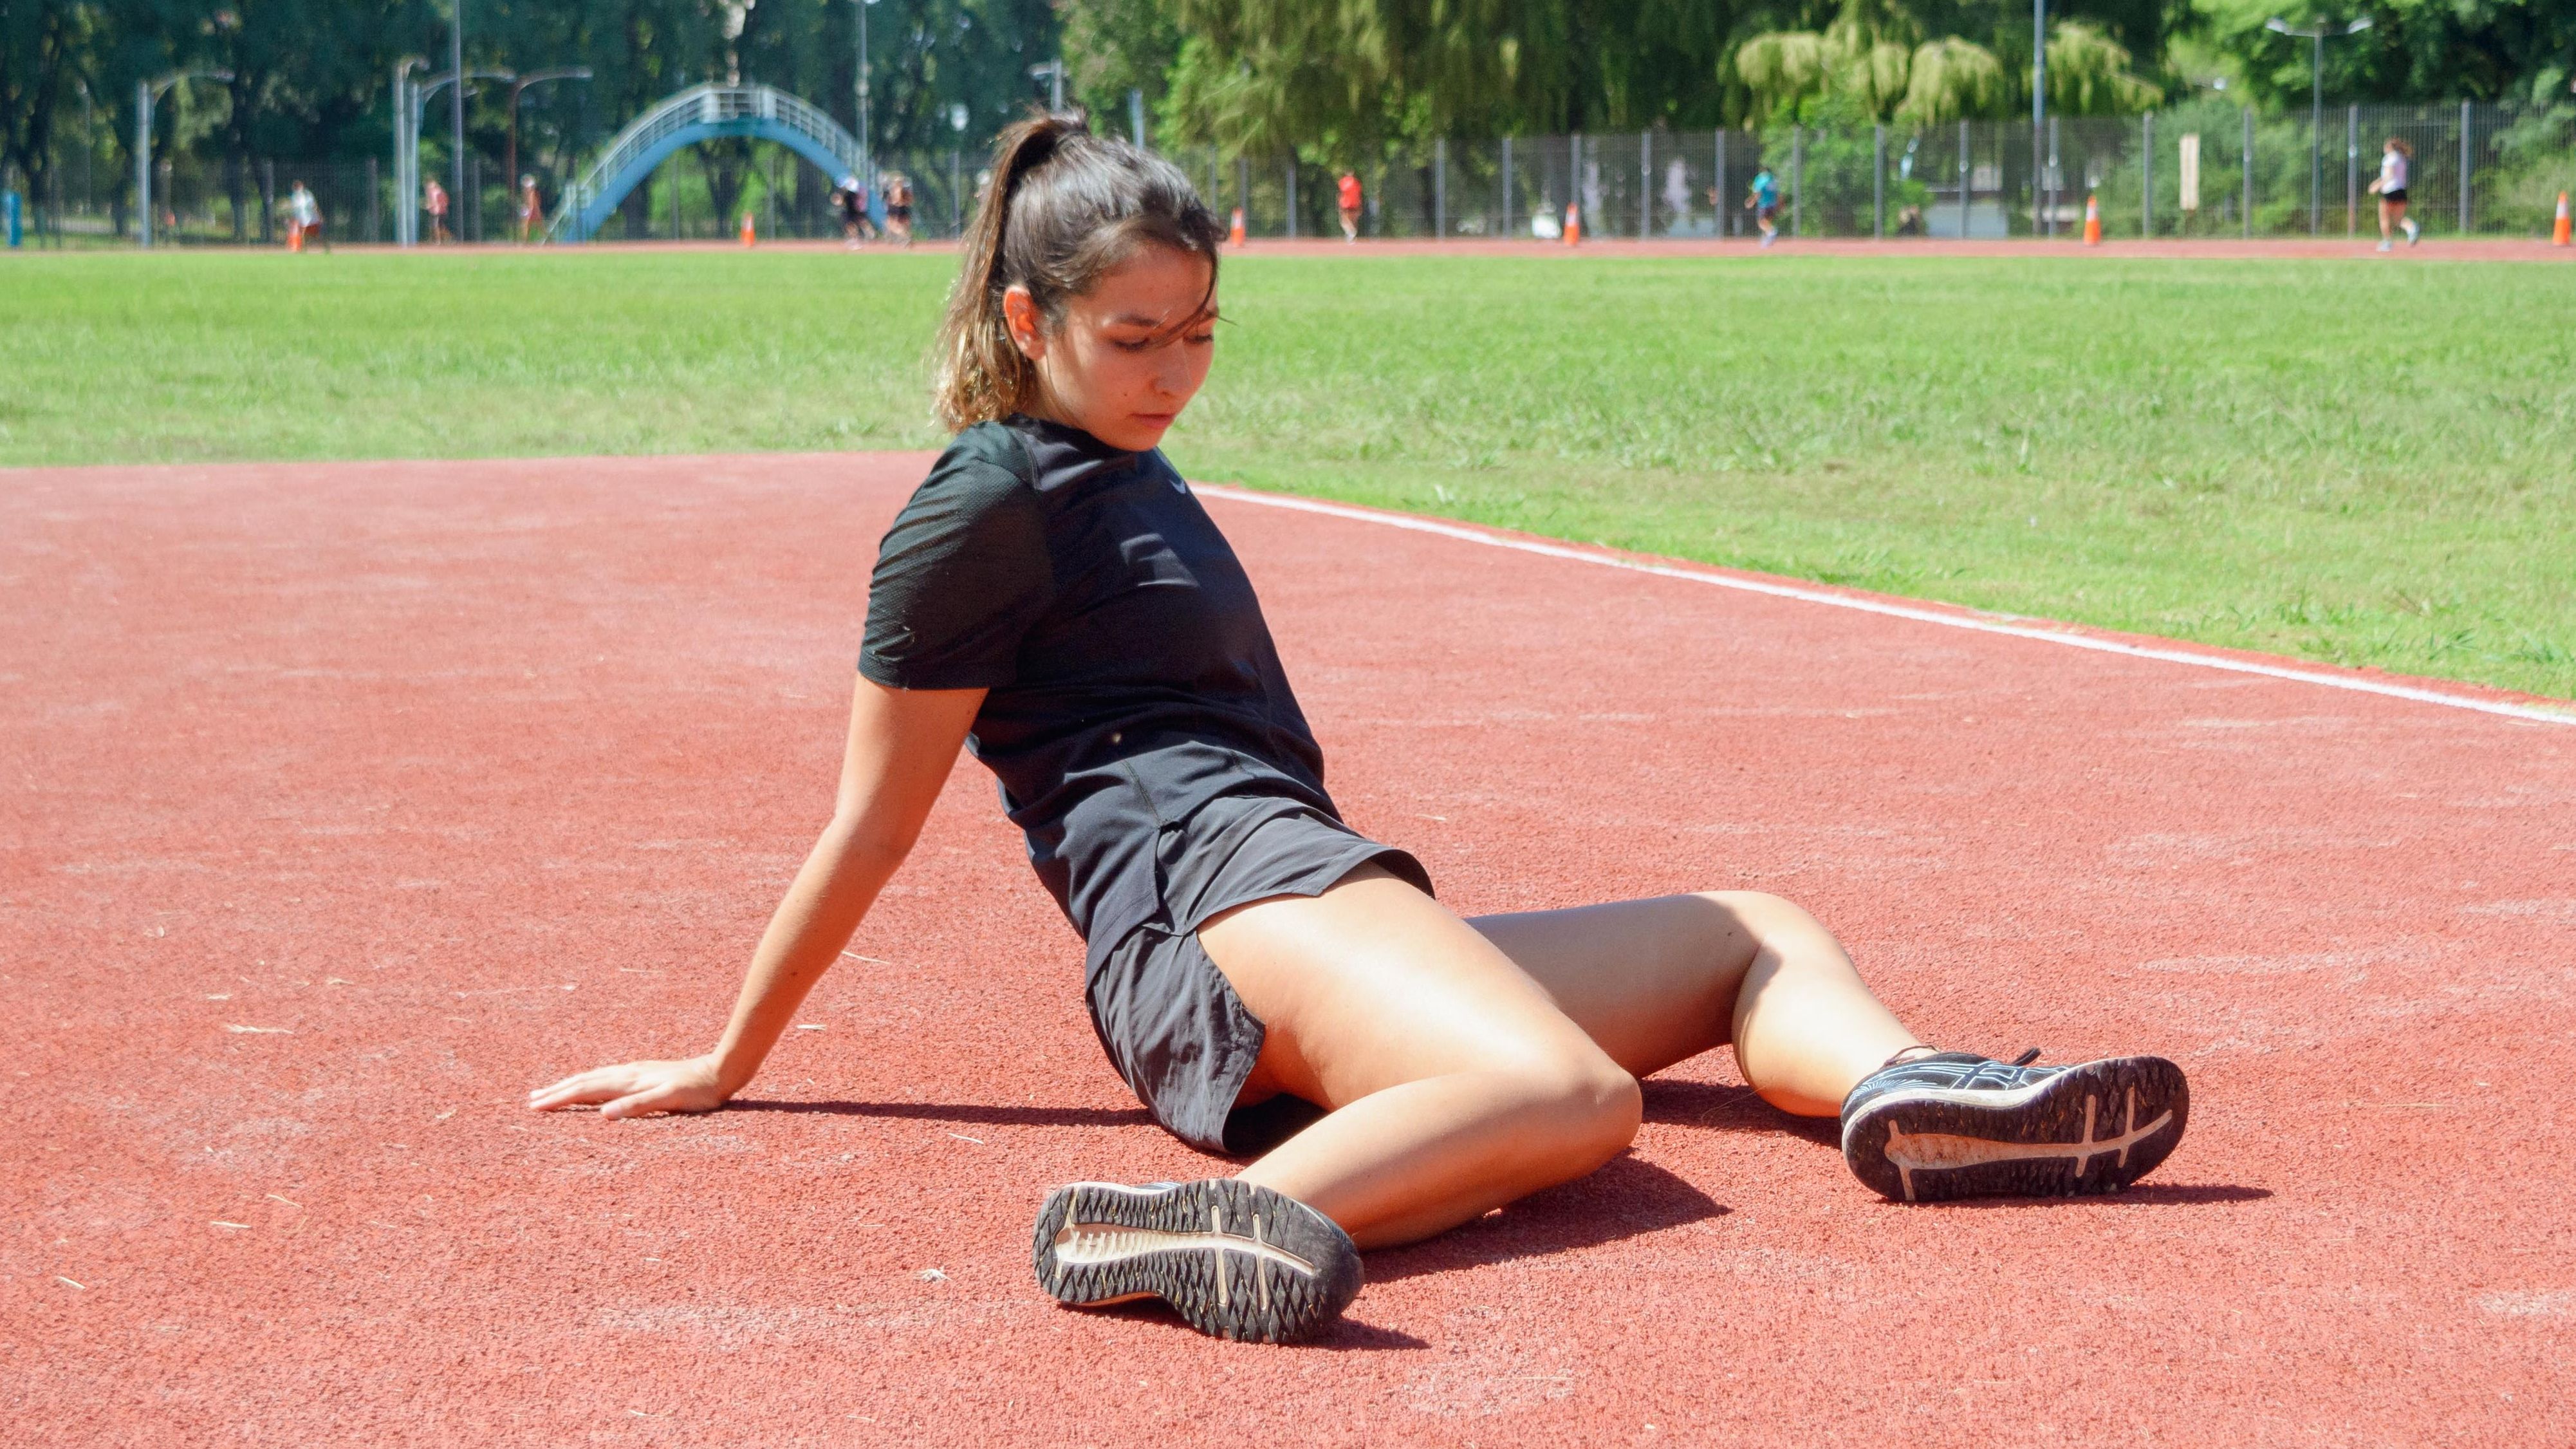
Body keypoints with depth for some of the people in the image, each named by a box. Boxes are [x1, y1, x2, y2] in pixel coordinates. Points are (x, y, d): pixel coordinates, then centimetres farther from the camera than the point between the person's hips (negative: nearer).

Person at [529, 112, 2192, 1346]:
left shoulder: (1126, 476, 26)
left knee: (1758, 930, 13)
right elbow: (872, 825, -1)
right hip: (1223, 894, -9)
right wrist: (725, 1065, 1)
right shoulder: (992, 502, -2)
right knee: (1571, 1094, -37)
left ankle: (1904, 1090, -20)